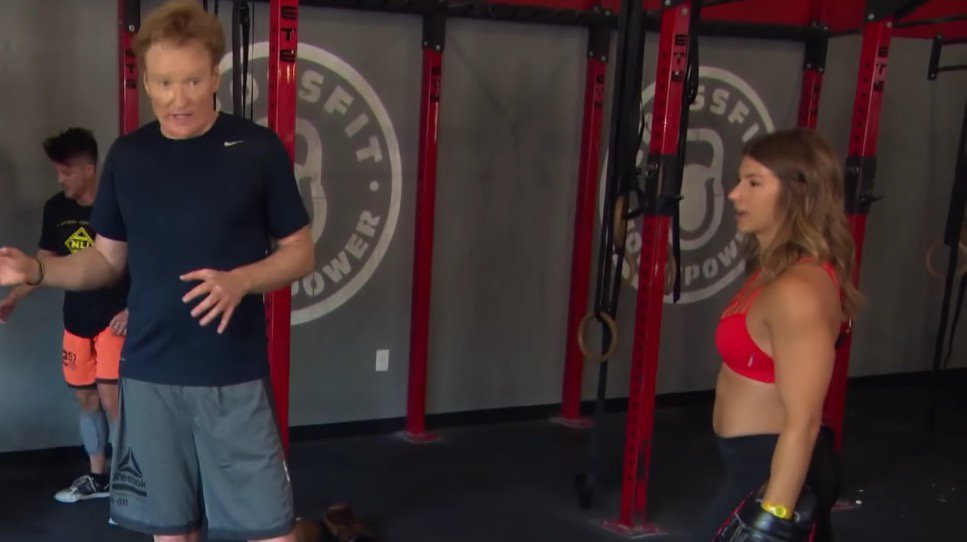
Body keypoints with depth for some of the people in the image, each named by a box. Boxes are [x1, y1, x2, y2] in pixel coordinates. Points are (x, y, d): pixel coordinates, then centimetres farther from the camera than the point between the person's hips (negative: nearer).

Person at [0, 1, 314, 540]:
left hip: (234, 376, -3)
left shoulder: (257, 149, -5)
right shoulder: (127, 156, 5)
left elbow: (300, 253, -1)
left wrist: (240, 281, -19)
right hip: (150, 374, 3)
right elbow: (107, 260, 12)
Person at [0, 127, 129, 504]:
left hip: (114, 318, -6)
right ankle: (98, 476, 28)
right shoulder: (56, 209, 2)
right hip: (76, 320, 6)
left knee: (110, 398, -9)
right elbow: (45, 261, 12)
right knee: (86, 398, 13)